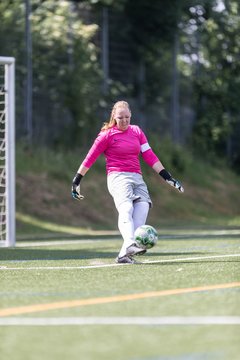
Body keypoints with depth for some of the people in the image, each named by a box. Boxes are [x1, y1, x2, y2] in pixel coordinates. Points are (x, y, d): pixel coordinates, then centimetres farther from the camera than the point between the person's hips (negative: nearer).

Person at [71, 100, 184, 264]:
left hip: (137, 178, 5)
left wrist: (167, 177, 10)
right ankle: (130, 244, -51)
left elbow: (149, 156, 15)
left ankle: (124, 255, -25)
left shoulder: (137, 131, 16)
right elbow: (90, 158, 5)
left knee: (143, 206, -18)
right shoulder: (108, 135, 2)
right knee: (126, 208, -28)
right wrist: (77, 180, 4)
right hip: (118, 177, -5)